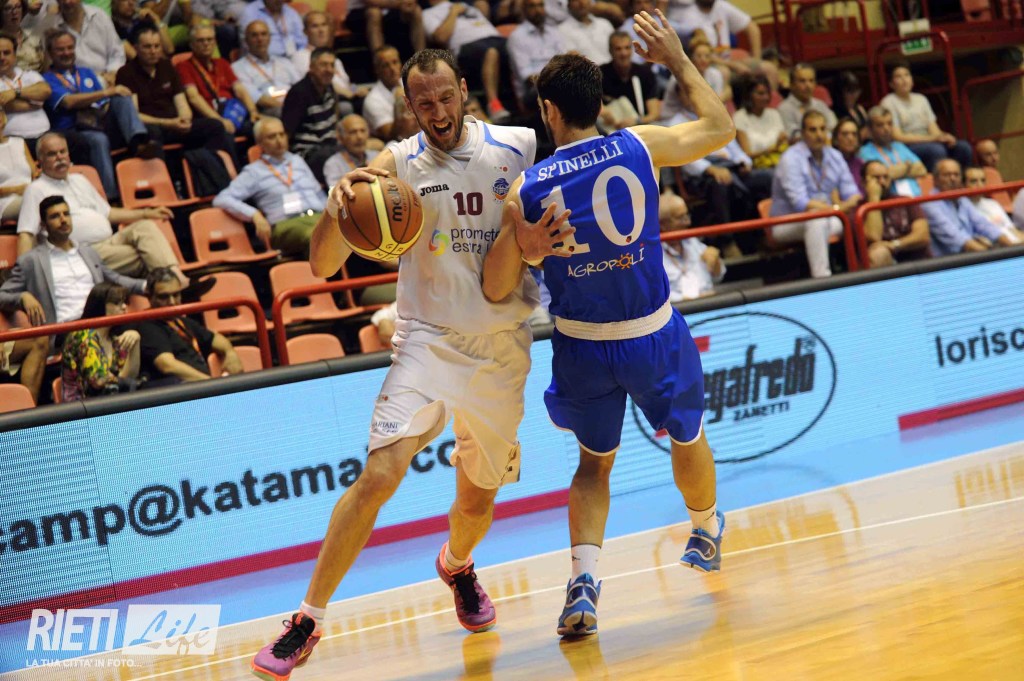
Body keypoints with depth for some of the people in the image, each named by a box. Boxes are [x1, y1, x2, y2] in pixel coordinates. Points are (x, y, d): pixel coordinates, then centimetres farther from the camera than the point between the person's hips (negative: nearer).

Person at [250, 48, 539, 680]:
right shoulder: (396, 165, -7)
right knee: (380, 473, -19)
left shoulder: (522, 148, -4)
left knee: (479, 492, 15)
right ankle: (308, 619, -11)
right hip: (428, 339, -2)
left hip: (502, 348, 2)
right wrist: (338, 208, -32)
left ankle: (457, 565, 51)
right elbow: (323, 265, -11)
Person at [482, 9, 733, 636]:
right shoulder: (639, 147, -11)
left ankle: (585, 576, 0)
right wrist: (679, 61, 15)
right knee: (688, 437, 27)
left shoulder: (527, 191, -11)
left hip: (581, 345, 0)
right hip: (654, 335, 0)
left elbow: (497, 292, -11)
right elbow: (720, 129, 9)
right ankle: (707, 532, 51)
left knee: (595, 462, 20)